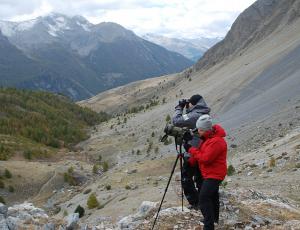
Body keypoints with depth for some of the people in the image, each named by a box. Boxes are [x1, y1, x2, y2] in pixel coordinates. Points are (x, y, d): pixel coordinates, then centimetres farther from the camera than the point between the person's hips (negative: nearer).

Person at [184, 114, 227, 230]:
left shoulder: (216, 141, -27)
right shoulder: (208, 137, 5)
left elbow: (205, 158, -28)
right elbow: (201, 152, 14)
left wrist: (191, 149, -20)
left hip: (214, 174, -11)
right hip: (210, 173, 11)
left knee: (204, 198, -18)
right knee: (212, 195, 24)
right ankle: (214, 217, 42)